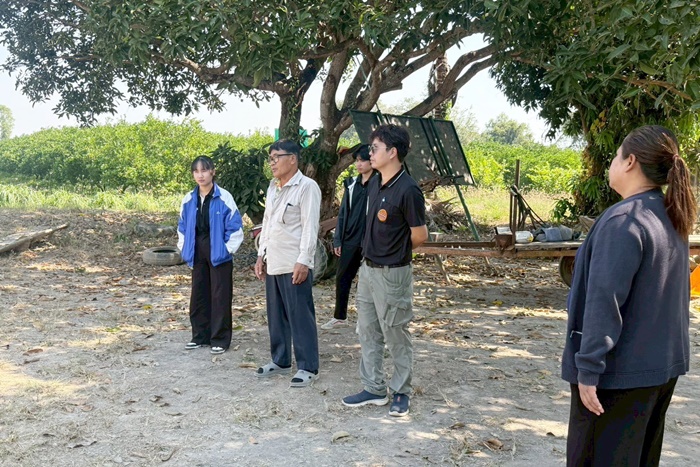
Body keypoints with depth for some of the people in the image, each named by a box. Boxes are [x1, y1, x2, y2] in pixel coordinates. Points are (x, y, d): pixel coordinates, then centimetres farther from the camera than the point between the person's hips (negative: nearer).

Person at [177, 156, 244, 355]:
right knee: (198, 295, 12)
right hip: (197, 253, 5)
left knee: (220, 296, 1)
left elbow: (235, 227, -8)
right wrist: (184, 248, 9)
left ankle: (220, 339, 11)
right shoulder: (189, 199, 5)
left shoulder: (224, 198, -11)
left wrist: (227, 249, -9)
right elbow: (182, 227, 15)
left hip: (218, 254, -5)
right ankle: (200, 335, 25)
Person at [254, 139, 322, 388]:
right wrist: (261, 254, 15)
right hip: (273, 263, 8)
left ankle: (307, 367, 7)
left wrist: (303, 261, -19)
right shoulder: (273, 187, 15)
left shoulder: (307, 187, -10)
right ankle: (280, 361, 26)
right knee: (276, 315, 14)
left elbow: (310, 227, -15)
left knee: (300, 317, -2)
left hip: (294, 264, -8)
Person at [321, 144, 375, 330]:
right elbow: (343, 213, 12)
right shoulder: (352, 184, 10)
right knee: (342, 277, 12)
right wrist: (337, 240, 8)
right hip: (350, 240, 6)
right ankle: (339, 317, 27)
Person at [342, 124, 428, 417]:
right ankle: (374, 389, 27)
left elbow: (420, 235, -13)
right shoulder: (374, 184, 6)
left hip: (392, 273, -9)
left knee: (396, 336, 5)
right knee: (368, 332, 15)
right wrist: (375, 251, 8)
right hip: (368, 268, 9)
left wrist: (395, 252, 1)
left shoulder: (407, 190, -20)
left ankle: (401, 393, 22)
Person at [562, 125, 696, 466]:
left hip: (621, 371, -9)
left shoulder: (624, 220, -21)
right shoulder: (672, 219, 7)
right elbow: (669, 295, 14)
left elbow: (604, 301, -24)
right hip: (663, 364, 9)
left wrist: (588, 368, -19)